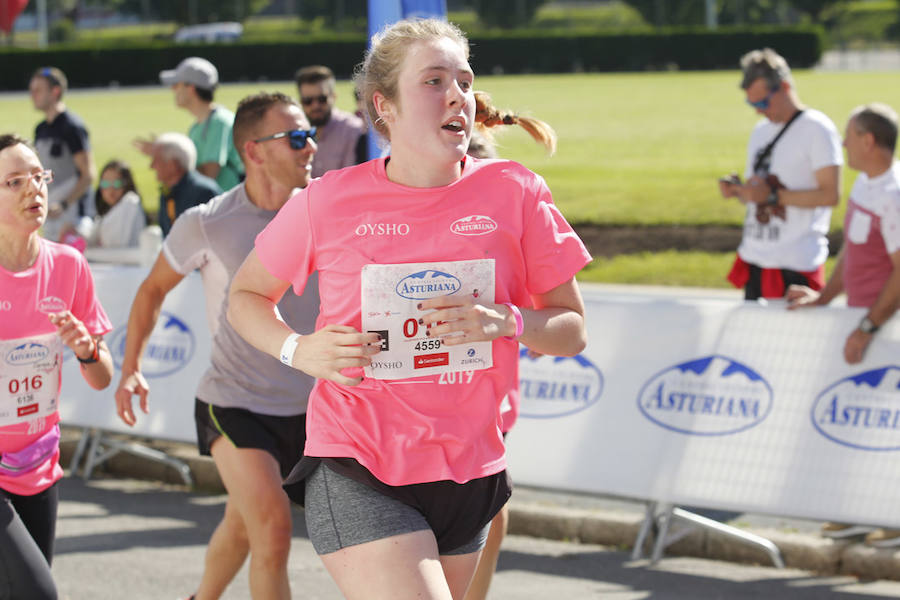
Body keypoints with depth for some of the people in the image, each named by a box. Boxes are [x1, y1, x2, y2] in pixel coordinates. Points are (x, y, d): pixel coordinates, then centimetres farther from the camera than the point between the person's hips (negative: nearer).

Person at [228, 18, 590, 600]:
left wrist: (508, 322, -17)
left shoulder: (513, 192, -1)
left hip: (468, 474, 3)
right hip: (357, 474, -3)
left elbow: (572, 330, 4)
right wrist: (299, 349, -9)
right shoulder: (330, 201, -4)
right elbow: (247, 294, 11)